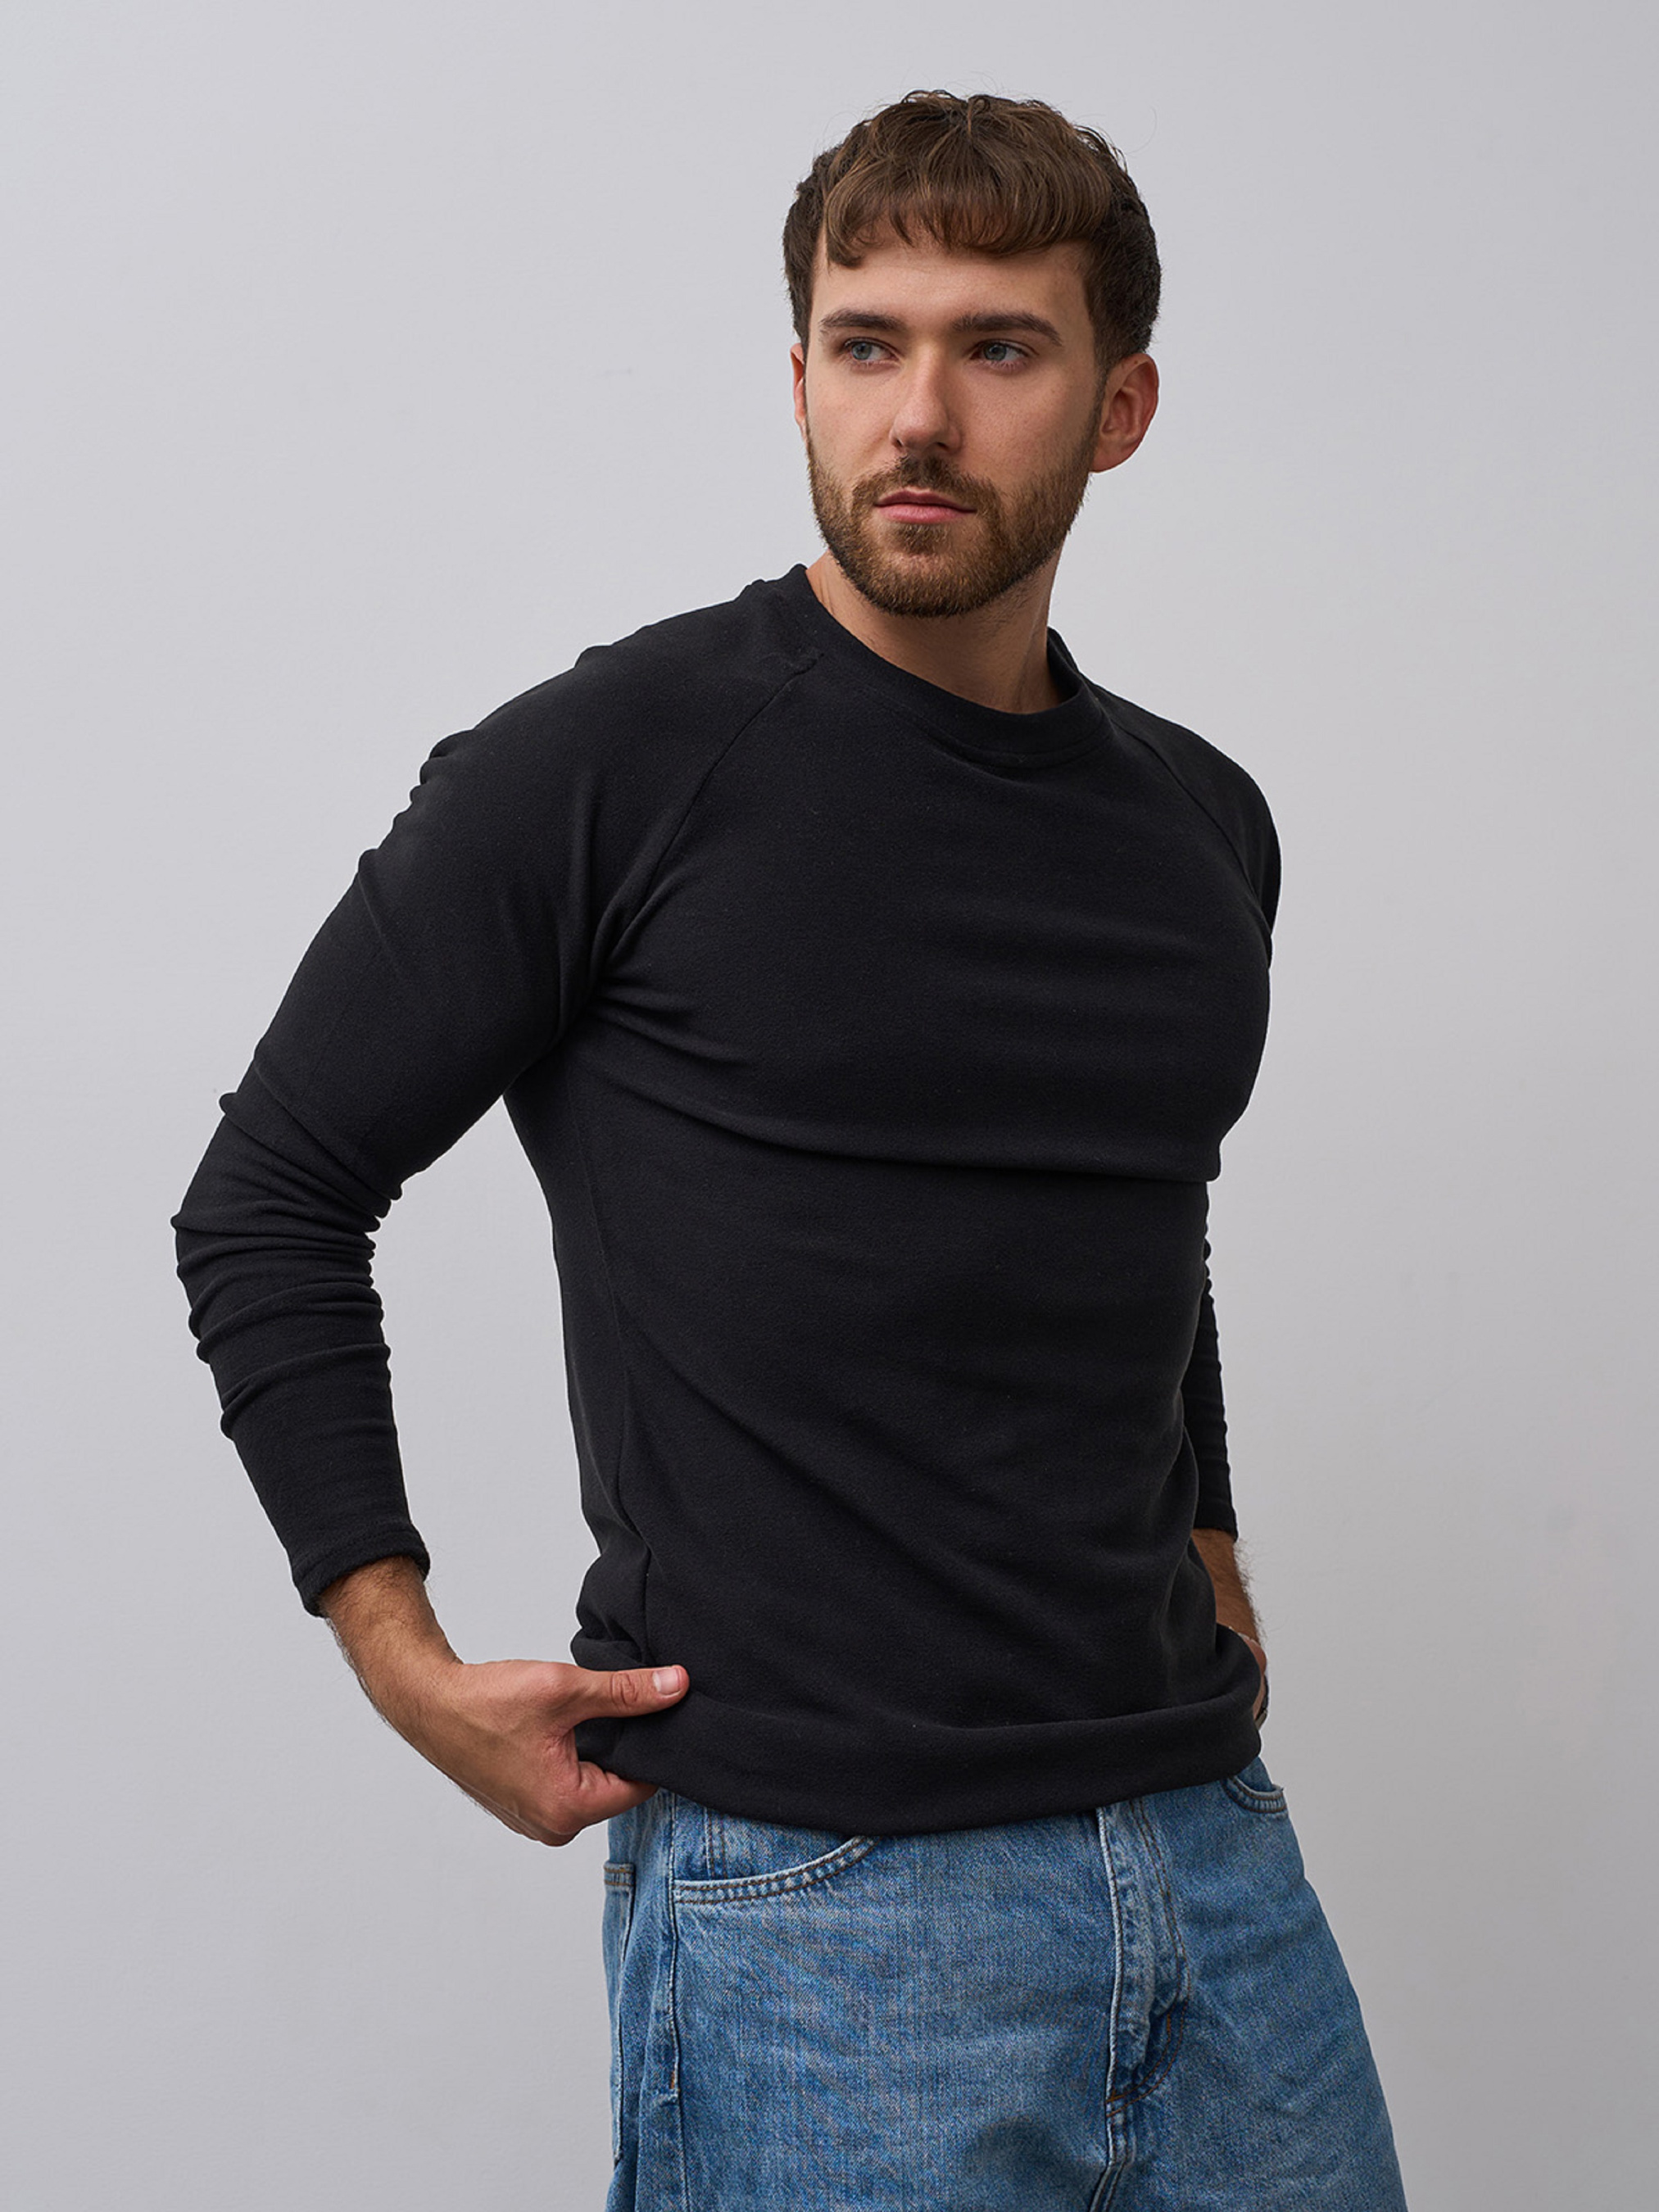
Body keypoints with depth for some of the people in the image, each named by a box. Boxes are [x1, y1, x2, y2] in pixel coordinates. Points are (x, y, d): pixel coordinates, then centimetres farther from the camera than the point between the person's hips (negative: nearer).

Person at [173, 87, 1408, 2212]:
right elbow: (269, 1199, -3)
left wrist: (1201, 1548, 14)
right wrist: (404, 1654, -8)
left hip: (1213, 1850, 6)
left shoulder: (1203, 826, 9)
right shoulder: (612, 768, -9)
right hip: (816, 1891, -5)